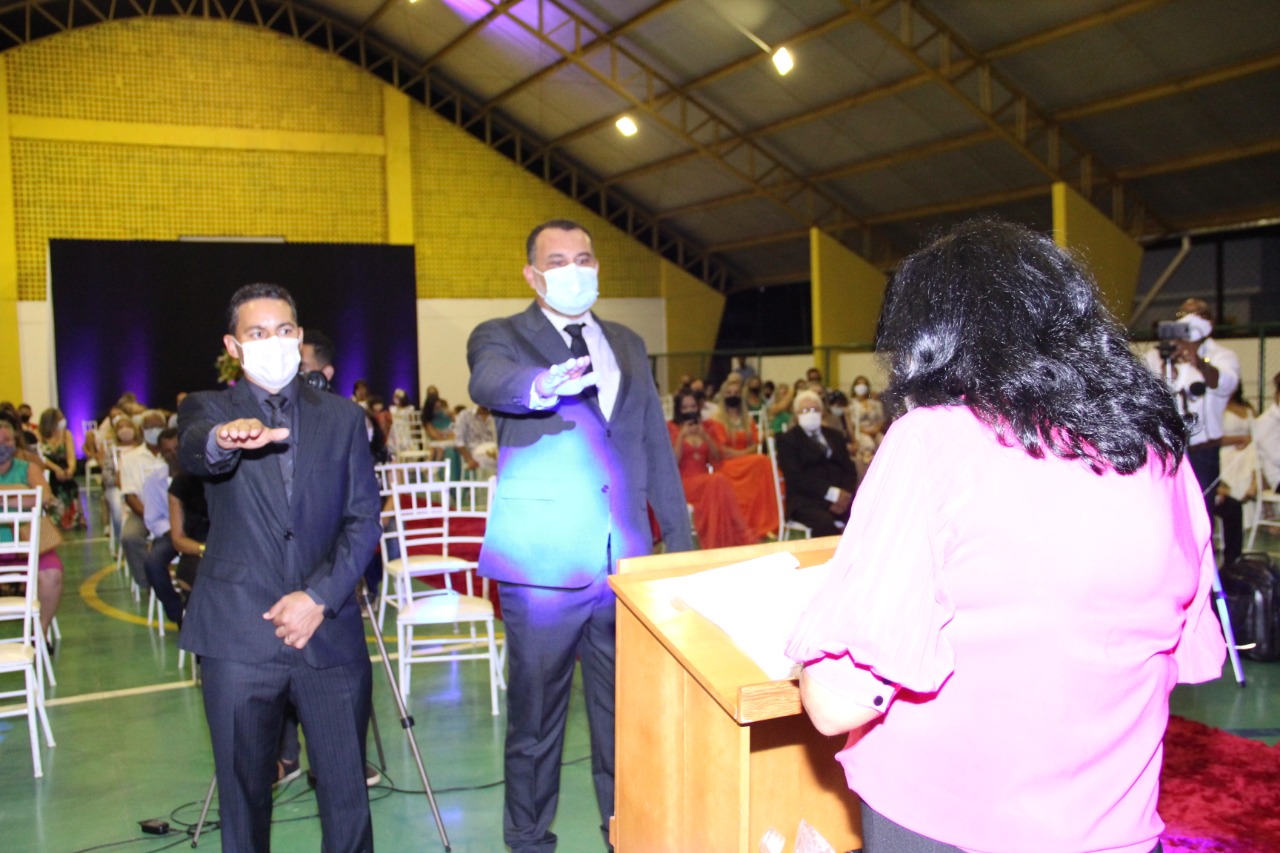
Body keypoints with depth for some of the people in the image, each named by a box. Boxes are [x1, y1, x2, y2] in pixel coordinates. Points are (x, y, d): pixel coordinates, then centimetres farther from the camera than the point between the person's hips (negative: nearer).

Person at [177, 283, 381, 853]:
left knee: (347, 791, 4)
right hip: (239, 635, -1)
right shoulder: (208, 409, 6)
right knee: (243, 789, 7)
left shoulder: (343, 417, 10)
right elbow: (191, 452, -19)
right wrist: (225, 438, -43)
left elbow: (363, 520, 6)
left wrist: (319, 597, -7)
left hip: (329, 629, 1)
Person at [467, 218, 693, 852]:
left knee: (624, 711, 13)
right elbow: (489, 381, -23)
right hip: (543, 564, -4)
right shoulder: (501, 338, 2)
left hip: (626, 562, 4)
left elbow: (657, 448, 17)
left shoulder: (628, 346, 16)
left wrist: (680, 542, 11)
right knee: (536, 716, 8)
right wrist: (540, 387, -46)